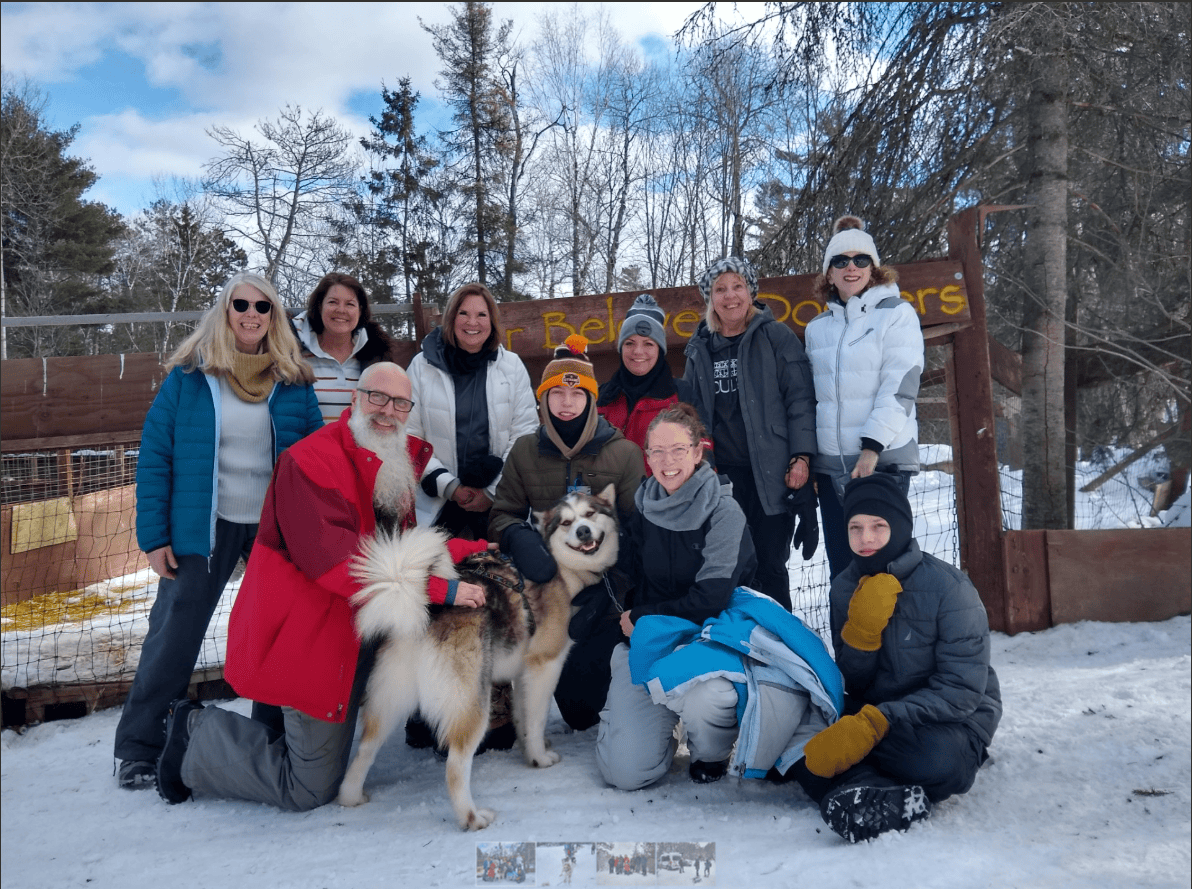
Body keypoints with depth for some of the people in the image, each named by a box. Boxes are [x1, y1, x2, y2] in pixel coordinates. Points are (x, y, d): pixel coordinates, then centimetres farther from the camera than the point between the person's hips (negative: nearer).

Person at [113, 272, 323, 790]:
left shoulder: (294, 382, 3)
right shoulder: (188, 376, -2)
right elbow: (154, 455, -2)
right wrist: (154, 535, -7)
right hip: (205, 527, -2)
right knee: (174, 635, 2)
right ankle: (139, 748, 19)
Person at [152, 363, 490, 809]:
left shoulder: (396, 466, 10)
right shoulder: (311, 461, -20)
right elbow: (335, 560, -30)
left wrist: (475, 549, -5)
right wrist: (440, 589, -33)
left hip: (354, 635, 9)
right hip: (309, 637, -9)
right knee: (312, 788, 1)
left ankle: (194, 724, 30)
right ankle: (194, 737, 18)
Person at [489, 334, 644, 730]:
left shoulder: (625, 453, -3)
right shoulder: (525, 451, 6)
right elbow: (503, 513, 6)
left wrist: (610, 588, -18)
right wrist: (518, 538, -18)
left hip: (605, 595, -2)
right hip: (546, 584, 3)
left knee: (585, 675, -14)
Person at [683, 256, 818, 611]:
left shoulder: (776, 337, 2)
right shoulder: (700, 348, 14)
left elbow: (801, 399, -3)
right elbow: (691, 410, 20)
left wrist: (801, 456, -12)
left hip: (771, 474, -3)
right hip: (721, 475, 3)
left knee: (771, 566, 2)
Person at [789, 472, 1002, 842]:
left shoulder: (948, 586, -18)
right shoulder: (845, 588, -2)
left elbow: (963, 689, -21)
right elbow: (852, 684, -1)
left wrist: (876, 722, -31)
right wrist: (861, 628, -22)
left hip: (953, 715, -4)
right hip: (876, 711, 5)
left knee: (936, 760, -38)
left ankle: (852, 787, -15)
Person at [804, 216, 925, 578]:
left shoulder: (897, 313, 1)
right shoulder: (817, 327, 15)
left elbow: (900, 385, -9)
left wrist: (873, 446, -18)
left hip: (884, 459, -4)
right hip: (831, 463, 5)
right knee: (841, 565, 8)